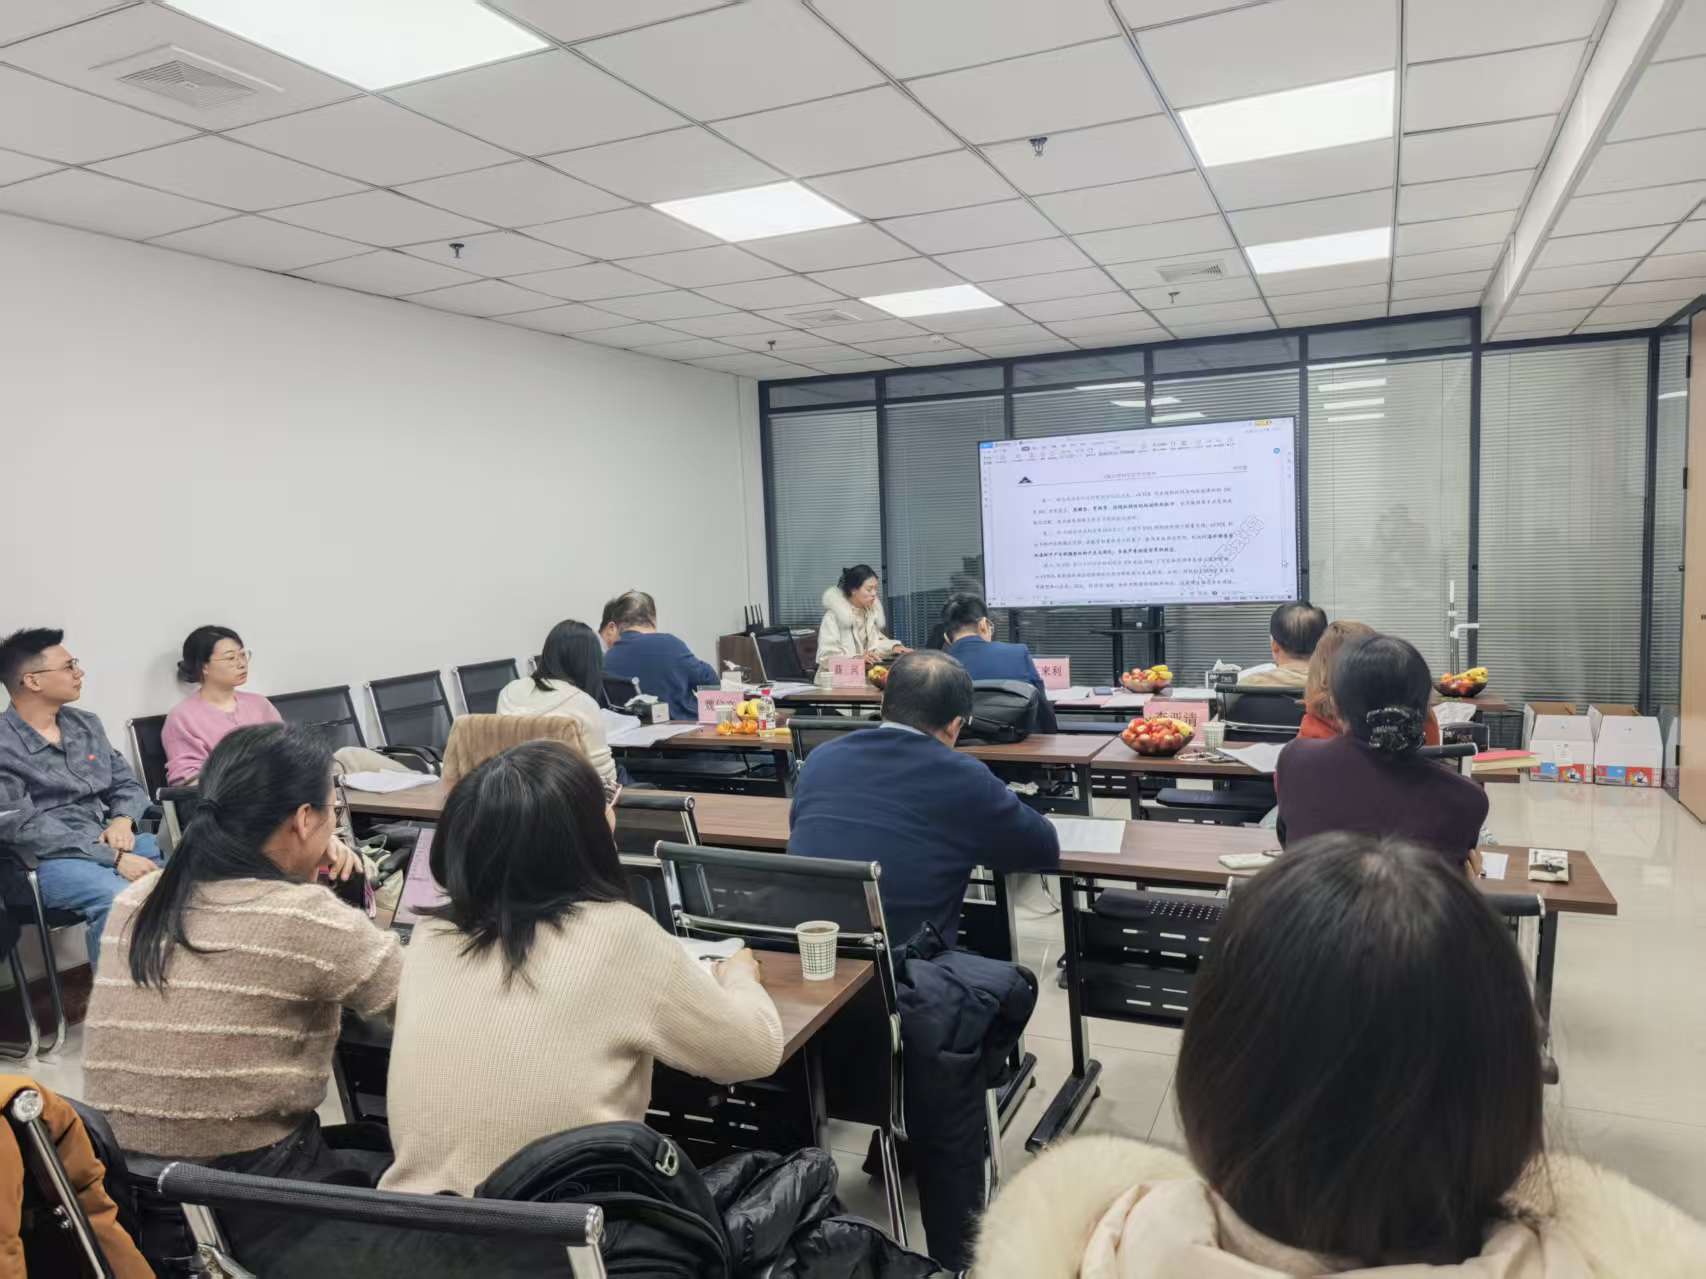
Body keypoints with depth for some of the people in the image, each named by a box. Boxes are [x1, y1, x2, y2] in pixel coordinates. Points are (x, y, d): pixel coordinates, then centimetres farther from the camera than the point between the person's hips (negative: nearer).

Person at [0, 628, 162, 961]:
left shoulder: (87, 725, 14)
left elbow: (128, 784, 18)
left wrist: (123, 820, -7)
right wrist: (113, 858, -21)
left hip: (113, 841, 6)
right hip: (48, 859, -6)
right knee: (119, 899, -36)